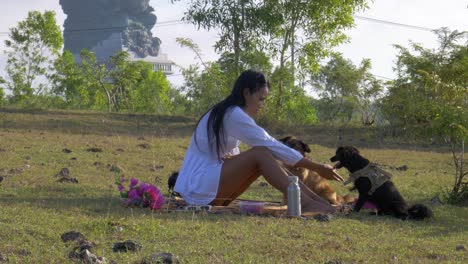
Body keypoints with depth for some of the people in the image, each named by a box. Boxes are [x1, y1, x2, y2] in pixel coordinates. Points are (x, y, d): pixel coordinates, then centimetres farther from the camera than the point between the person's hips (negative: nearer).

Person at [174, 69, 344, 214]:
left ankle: (320, 202, -11)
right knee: (261, 155, -22)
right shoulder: (234, 115, -15)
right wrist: (318, 168, -14)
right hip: (198, 186, -10)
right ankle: (305, 204, -28)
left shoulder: (226, 113, 16)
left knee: (266, 159, 0)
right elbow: (272, 146, -17)